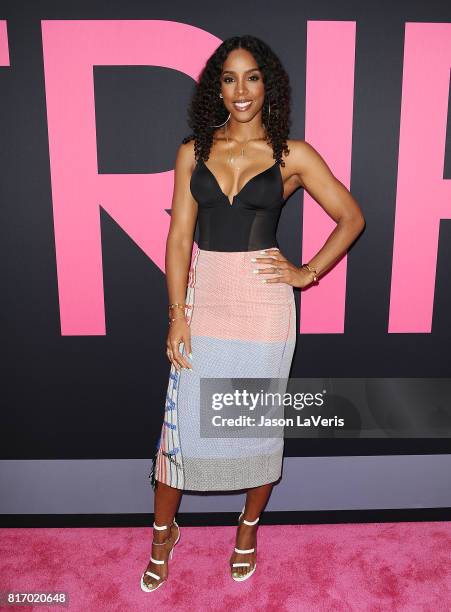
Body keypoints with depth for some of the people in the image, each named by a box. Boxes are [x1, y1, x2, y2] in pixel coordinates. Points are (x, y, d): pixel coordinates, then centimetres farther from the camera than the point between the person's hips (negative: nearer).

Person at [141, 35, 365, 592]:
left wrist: (307, 273, -3)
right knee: (183, 419, 7)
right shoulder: (193, 152, 6)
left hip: (263, 300, -1)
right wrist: (178, 313, -5)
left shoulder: (292, 155, 1)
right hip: (203, 294, 2)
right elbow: (179, 236, 2)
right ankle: (163, 531, 32)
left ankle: (248, 528, 37)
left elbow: (351, 217, 5)